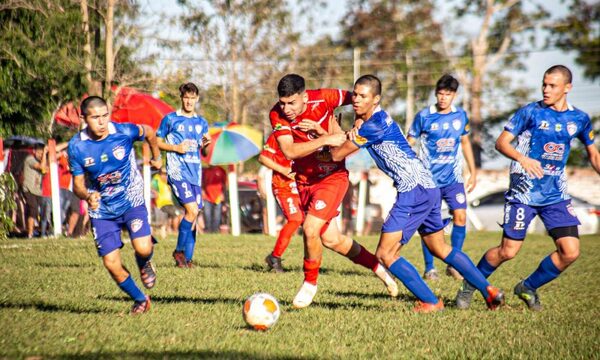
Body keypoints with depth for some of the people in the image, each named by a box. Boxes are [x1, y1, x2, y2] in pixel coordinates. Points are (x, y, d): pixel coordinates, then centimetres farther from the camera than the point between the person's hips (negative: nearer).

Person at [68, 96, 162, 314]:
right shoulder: (76, 146, -13)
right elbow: (78, 184, -6)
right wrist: (88, 196, -28)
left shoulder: (124, 132, -16)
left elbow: (148, 133, 7)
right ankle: (140, 300, 21)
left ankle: (145, 263, 17)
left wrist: (157, 157, 22)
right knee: (111, 263, -5)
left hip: (131, 202, -1)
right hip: (102, 210, 2)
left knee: (142, 248, -24)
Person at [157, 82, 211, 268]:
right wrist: (175, 148, -10)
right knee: (192, 211, -18)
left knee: (193, 217, 3)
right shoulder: (170, 119, 1)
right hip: (177, 171, -5)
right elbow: (157, 142, 6)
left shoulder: (201, 123, 15)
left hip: (195, 173, 5)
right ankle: (179, 251, -4)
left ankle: (187, 259, 9)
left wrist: (206, 144, -3)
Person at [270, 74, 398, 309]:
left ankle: (310, 283, 5)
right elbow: (288, 150, -29)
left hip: (333, 176, -4)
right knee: (331, 240, 10)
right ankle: (377, 267, 34)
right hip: (304, 181, 4)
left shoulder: (322, 99, -19)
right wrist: (326, 139, -34)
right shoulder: (277, 115, -16)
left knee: (310, 229, -19)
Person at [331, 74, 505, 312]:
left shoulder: (373, 125, -14)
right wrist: (356, 129, -1)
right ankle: (489, 291, 24)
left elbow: (337, 154, -8)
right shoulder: (379, 118, 15)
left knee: (385, 254, -8)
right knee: (440, 249, 22)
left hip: (413, 190, -10)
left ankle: (430, 302, -7)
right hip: (427, 187, 10)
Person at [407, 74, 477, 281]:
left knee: (460, 216, -9)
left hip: (453, 178, 3)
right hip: (429, 178, -2)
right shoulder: (424, 116, -6)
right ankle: (429, 268, 10)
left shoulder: (461, 116, 4)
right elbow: (409, 144, 0)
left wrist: (473, 173, 17)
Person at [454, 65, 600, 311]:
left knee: (570, 252, -7)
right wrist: (522, 158, -27)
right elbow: (501, 142, -9)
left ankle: (528, 288, 15)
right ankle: (469, 286, 18)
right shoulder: (530, 112, -6)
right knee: (508, 251, -6)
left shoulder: (579, 119, 5)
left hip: (556, 195, 4)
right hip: (524, 193, -4)